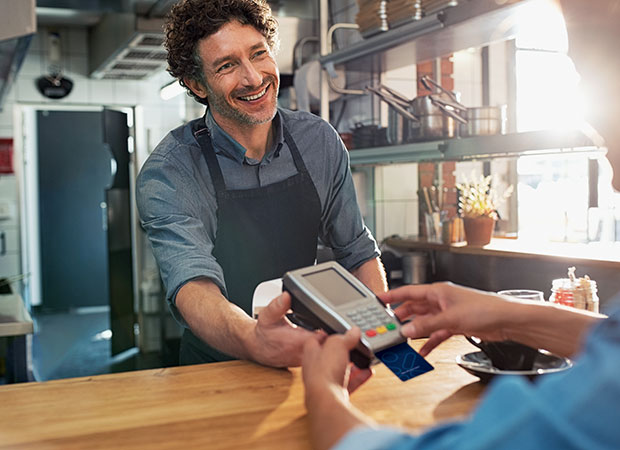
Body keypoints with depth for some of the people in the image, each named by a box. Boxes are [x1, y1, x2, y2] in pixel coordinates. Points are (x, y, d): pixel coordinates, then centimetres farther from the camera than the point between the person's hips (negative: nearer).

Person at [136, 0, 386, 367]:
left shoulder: (320, 142, -3)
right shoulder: (168, 174, -15)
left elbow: (358, 253, 7)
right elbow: (193, 284, -30)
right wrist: (254, 342, -51)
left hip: (308, 362, 3)